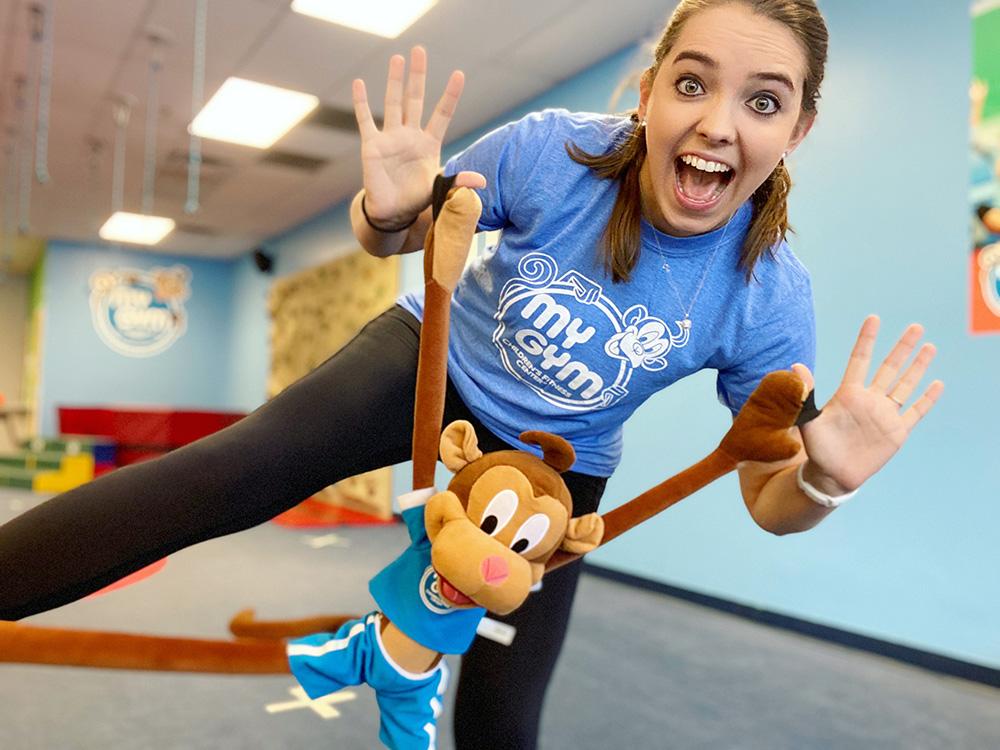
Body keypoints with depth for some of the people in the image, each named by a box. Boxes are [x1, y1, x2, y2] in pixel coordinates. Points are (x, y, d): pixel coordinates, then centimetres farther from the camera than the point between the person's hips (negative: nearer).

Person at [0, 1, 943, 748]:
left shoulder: (770, 299, -23)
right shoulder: (550, 151, -24)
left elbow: (771, 503, -11)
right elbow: (395, 237, -7)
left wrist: (824, 477, -34)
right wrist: (386, 211, -31)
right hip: (437, 358, 0)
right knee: (230, 471, -23)